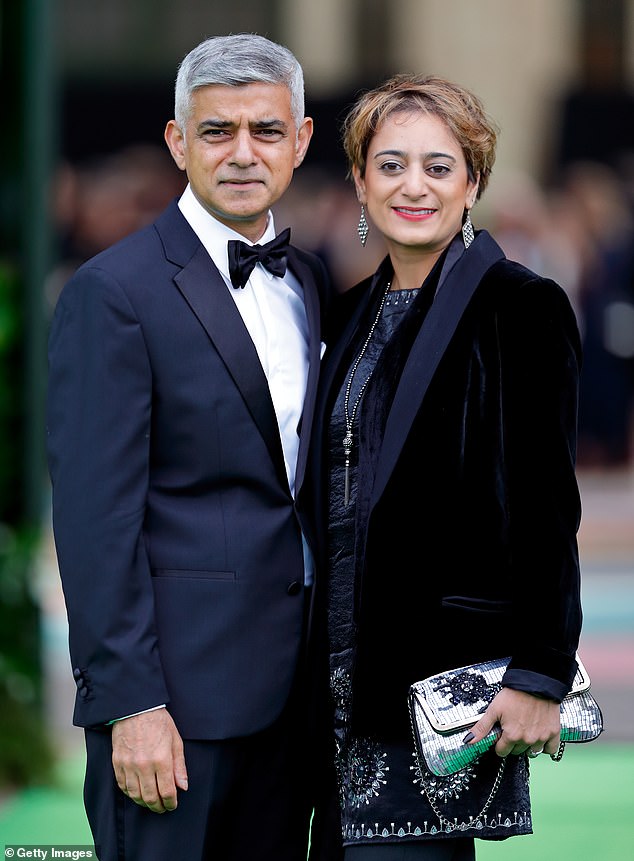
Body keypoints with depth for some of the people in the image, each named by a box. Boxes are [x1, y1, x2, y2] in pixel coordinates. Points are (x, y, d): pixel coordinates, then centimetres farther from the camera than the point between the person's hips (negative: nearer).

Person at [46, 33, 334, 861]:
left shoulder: (310, 283, 13)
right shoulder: (112, 292, -10)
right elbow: (96, 518, -13)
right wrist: (130, 703, -18)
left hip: (293, 685, 7)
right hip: (178, 687, -7)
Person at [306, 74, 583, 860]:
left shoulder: (520, 308, -6)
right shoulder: (358, 312, 15)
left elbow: (547, 508, -11)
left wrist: (539, 677, -17)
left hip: (448, 678, -7)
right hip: (354, 677, 7)